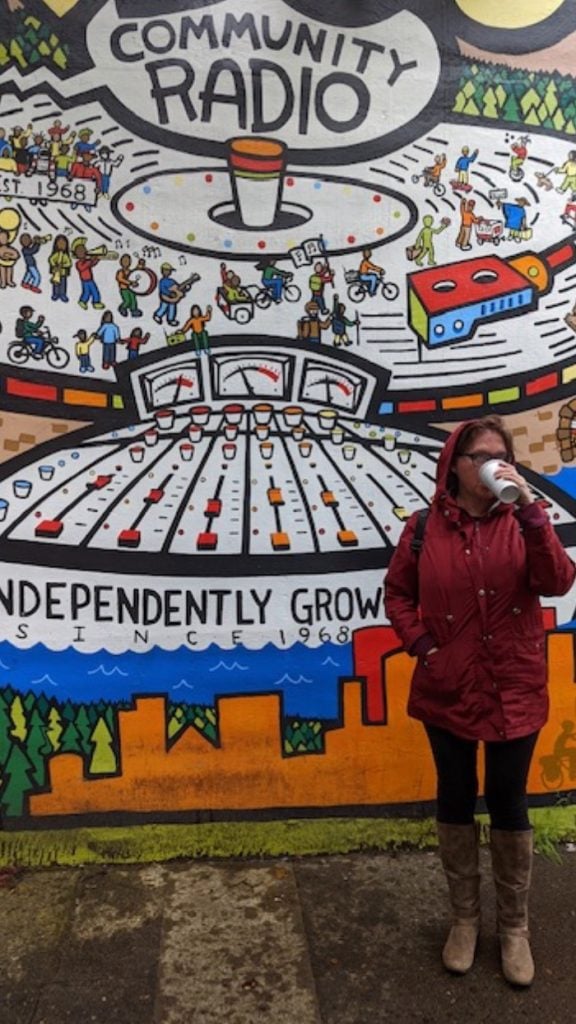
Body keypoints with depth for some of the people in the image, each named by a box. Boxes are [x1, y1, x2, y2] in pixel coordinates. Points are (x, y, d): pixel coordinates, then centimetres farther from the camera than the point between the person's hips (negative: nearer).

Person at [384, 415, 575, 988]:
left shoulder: (521, 522, -4)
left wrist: (530, 510, -26)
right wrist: (422, 646, -8)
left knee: (508, 803, 12)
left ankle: (514, 927, 33)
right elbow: (397, 594, 5)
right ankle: (464, 917, 35)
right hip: (448, 690, 0)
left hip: (514, 691, 0)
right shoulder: (425, 528, -4)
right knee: (455, 800, 14)